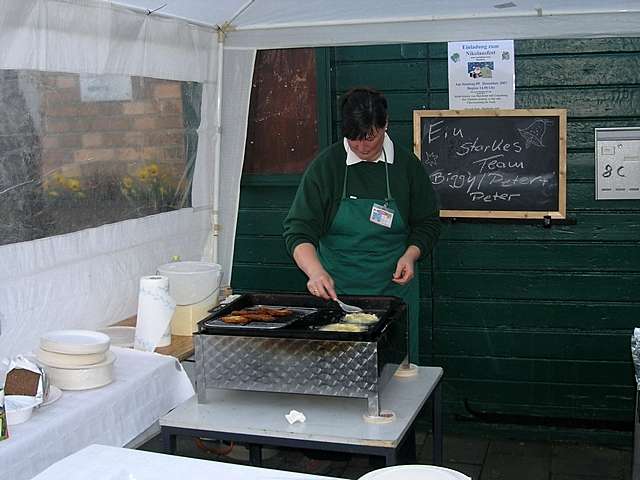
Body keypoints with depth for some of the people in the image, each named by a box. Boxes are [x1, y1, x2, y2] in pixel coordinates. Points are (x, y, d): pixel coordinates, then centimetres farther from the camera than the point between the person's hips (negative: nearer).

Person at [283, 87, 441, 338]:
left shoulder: (406, 164, 1)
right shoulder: (326, 164, -4)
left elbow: (427, 223, 11)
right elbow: (298, 229, -9)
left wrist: (410, 255, -8)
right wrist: (316, 272, -26)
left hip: (394, 287, 1)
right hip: (336, 289, -1)